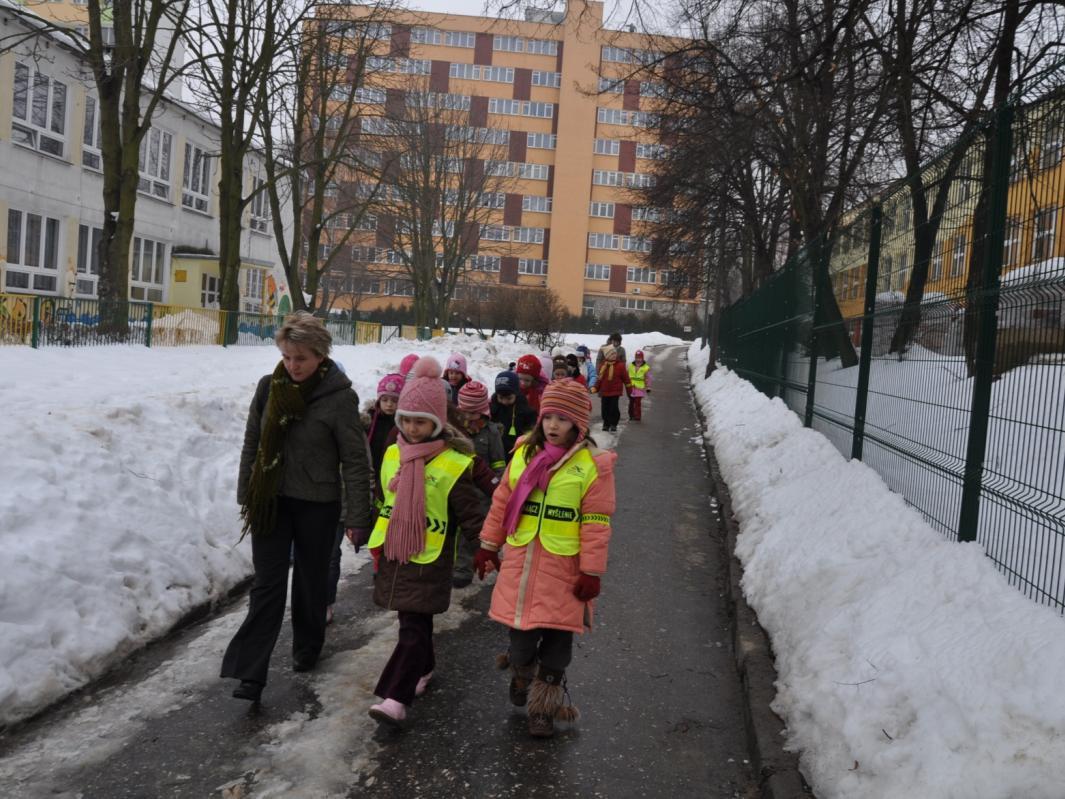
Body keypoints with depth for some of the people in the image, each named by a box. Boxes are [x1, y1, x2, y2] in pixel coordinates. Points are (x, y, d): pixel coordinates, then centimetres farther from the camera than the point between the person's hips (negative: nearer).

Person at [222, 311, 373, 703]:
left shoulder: (339, 397, -15)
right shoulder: (269, 387, -2)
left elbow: (355, 460, -11)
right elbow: (251, 445, 9)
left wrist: (357, 518, -11)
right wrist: (245, 496, 11)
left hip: (316, 505, -2)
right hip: (271, 501, 3)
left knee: (311, 580, 14)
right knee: (267, 584, 0)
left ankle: (307, 648, 38)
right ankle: (251, 674, 0)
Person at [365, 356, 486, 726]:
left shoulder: (452, 464, -14)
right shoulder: (392, 455, 5)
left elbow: (470, 514, -9)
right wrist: (378, 540, 23)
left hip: (429, 560, -6)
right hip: (395, 553, 6)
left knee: (413, 629, -6)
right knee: (413, 621, 20)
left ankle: (395, 698, -6)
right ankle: (423, 669, 41)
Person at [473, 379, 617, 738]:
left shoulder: (593, 464, -8)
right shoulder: (524, 453, 5)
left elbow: (596, 522, -7)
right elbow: (502, 501, 13)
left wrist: (591, 571, -8)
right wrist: (489, 545, 15)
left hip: (563, 567, -3)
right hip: (520, 562, 3)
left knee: (557, 638, 6)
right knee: (521, 628, 9)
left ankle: (544, 706, 25)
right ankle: (521, 670, 42)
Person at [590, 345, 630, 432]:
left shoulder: (620, 366, -7)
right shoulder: (602, 366, 6)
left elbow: (625, 378, -2)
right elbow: (599, 379, 13)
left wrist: (628, 386, 0)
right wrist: (596, 388, 10)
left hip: (615, 392, -4)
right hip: (604, 391, 4)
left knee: (613, 408, -4)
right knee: (605, 408, 6)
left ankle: (613, 424, 9)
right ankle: (606, 424, 20)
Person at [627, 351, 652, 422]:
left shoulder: (646, 368, -1)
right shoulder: (630, 366, 8)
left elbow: (648, 379, 2)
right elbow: (627, 376, 15)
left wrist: (648, 388, 1)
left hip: (640, 388, -3)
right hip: (631, 388, 4)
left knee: (638, 403, -8)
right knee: (631, 402, 9)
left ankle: (637, 417, -2)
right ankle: (631, 416, 20)